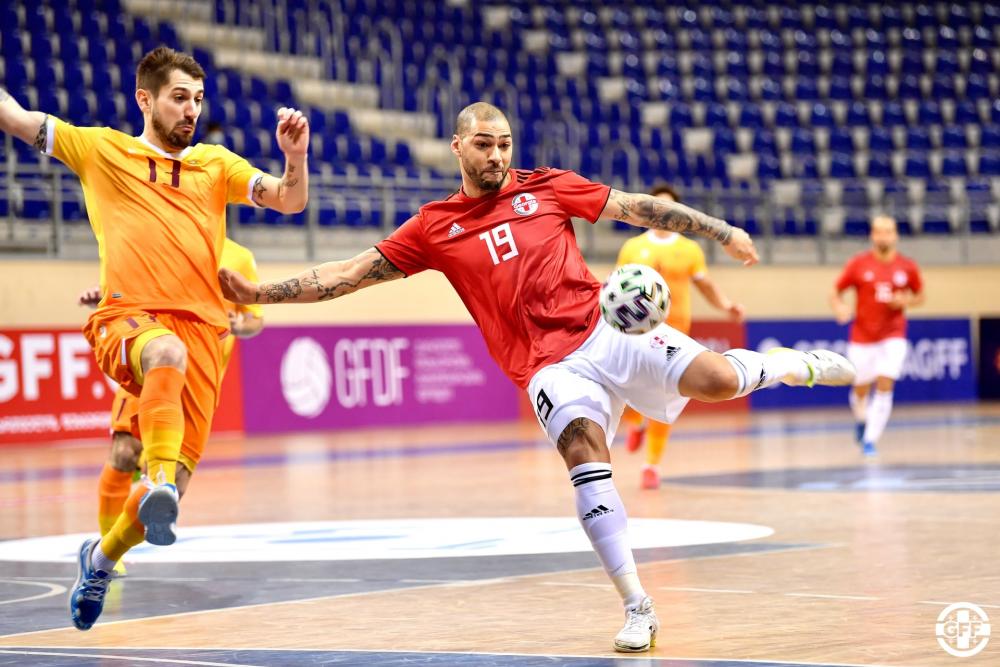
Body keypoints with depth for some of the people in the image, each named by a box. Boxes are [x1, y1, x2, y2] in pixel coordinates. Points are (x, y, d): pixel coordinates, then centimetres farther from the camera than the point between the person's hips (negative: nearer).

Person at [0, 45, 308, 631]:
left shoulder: (216, 163, 18)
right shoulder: (101, 149, 13)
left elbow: (289, 200, 8)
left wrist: (296, 157, -11)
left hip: (201, 329, 3)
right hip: (127, 318, -2)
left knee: (173, 487, -3)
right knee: (168, 353, -42)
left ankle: (101, 557, 26)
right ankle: (158, 480, -52)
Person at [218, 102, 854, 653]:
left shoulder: (546, 186, 11)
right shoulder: (434, 227, 11)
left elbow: (639, 207, 12)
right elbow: (350, 273, 11)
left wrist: (722, 231, 7)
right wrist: (260, 292, 4)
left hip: (609, 328, 1)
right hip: (550, 365, -1)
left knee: (716, 380, -19)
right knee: (586, 455, -26)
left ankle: (795, 364, 17)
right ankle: (638, 608, -20)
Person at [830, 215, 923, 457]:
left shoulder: (907, 267, -1)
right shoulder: (858, 264, -4)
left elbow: (919, 297, 13)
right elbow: (835, 293, 2)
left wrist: (905, 301, -10)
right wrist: (839, 308, -20)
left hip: (893, 337, 0)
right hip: (862, 337, 0)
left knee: (884, 386, -14)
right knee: (861, 389, 8)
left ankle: (870, 440, -9)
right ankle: (861, 419, 42)